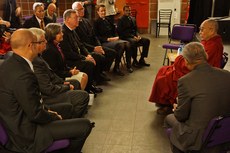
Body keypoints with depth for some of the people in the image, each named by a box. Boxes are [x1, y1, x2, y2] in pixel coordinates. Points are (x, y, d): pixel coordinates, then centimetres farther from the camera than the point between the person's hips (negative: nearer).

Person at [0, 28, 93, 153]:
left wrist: (47, 110, 7)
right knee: (85, 125, -9)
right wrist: (55, 117, -6)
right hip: (27, 134, -10)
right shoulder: (23, 75, -30)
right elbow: (36, 114, -24)